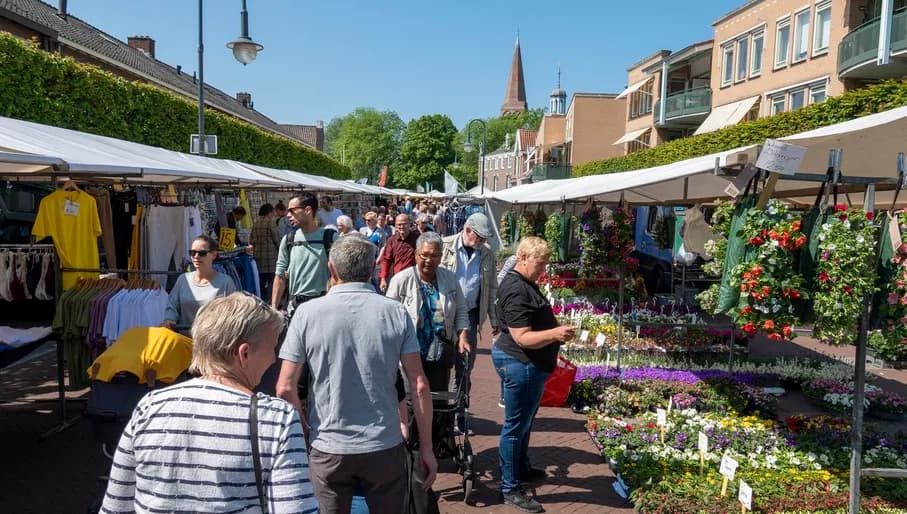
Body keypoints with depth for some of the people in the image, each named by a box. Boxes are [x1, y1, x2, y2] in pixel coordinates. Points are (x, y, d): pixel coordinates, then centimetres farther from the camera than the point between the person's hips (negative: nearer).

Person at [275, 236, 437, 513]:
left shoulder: (307, 313, -8)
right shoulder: (396, 312, -5)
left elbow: (285, 388, -8)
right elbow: (419, 385, -7)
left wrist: (304, 432, 8)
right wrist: (426, 448, 2)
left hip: (327, 449, 0)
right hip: (385, 448, 1)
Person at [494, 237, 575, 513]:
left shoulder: (524, 283, 11)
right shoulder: (516, 290, -23)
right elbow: (522, 337, -28)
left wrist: (556, 331, 12)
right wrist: (554, 334, -38)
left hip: (527, 364, 11)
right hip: (520, 365, -11)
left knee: (525, 421, 24)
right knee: (516, 425, 0)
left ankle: (522, 469, 41)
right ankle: (510, 489, 11)